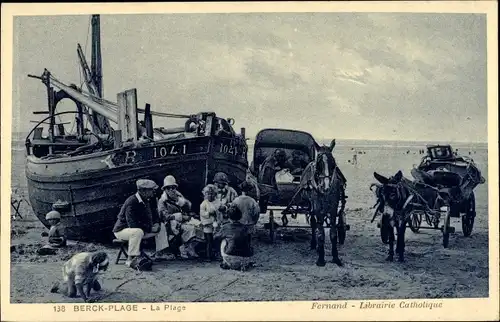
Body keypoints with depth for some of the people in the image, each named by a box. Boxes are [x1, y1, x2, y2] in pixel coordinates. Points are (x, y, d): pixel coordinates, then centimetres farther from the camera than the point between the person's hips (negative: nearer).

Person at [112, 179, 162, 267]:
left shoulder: (149, 200, 1)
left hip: (140, 229, 9)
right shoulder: (131, 202, -25)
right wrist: (150, 228, -25)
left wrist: (156, 223, -10)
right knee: (137, 232, -39)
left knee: (161, 228, 1)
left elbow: (154, 214, 13)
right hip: (122, 230, -8)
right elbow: (133, 224, -30)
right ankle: (131, 259, -33)